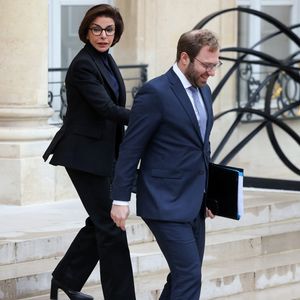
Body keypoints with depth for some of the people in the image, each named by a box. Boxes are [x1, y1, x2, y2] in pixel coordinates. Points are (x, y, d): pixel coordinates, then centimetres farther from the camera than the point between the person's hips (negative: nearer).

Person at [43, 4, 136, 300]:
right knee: (110, 224, -6)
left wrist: (121, 154, 17)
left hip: (102, 153, 9)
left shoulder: (105, 60, 11)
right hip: (84, 153, -9)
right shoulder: (83, 65, -17)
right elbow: (105, 108, -24)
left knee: (101, 221, 15)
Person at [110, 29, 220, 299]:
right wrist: (120, 199, -12)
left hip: (193, 205, 8)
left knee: (185, 276, 11)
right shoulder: (155, 93, -13)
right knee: (190, 277, -13)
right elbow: (131, 148, -11)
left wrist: (207, 193, 18)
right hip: (165, 204, -8)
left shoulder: (203, 91, 12)